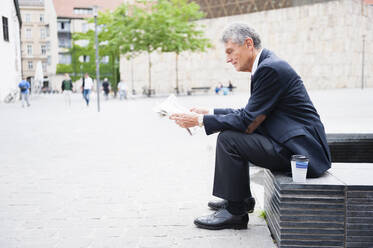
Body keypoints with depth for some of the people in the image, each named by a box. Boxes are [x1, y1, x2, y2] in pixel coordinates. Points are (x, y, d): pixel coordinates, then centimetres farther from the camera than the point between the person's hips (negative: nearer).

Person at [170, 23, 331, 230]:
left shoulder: (271, 68, -18)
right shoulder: (267, 64, 13)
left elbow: (248, 121, -20)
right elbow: (249, 113, 17)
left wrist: (200, 120, -15)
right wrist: (209, 113, 11)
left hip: (300, 151, -11)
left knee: (228, 139, -17)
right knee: (232, 131, 17)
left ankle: (236, 212, -4)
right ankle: (241, 199, 25)